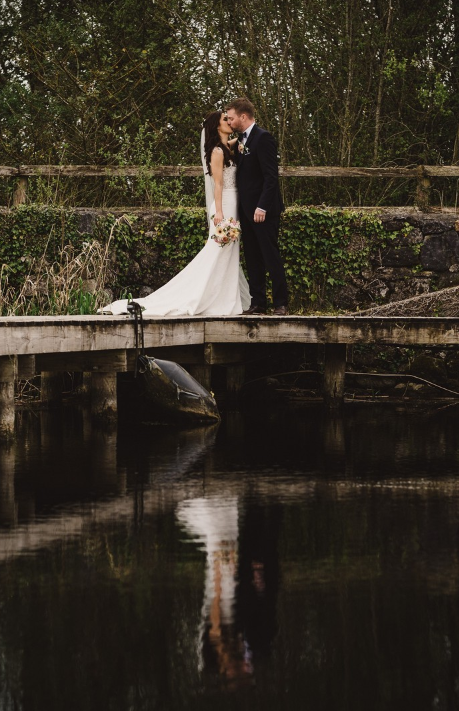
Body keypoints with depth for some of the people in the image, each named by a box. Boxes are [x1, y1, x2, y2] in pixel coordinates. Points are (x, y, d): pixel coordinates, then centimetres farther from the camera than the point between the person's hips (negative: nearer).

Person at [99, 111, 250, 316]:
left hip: (232, 206, 9)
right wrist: (218, 212, -23)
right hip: (224, 206, -9)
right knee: (217, 255, -11)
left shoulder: (227, 148, 14)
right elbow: (217, 184, -16)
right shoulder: (217, 151, -10)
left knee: (228, 256, 8)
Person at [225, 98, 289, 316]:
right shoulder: (241, 140, 15)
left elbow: (271, 176, -18)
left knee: (271, 257, -6)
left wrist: (262, 206, -22)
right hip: (246, 210, 9)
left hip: (263, 210, -9)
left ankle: (281, 304, -4)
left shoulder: (262, 138, -12)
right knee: (252, 259, 9)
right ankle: (257, 303, 12)